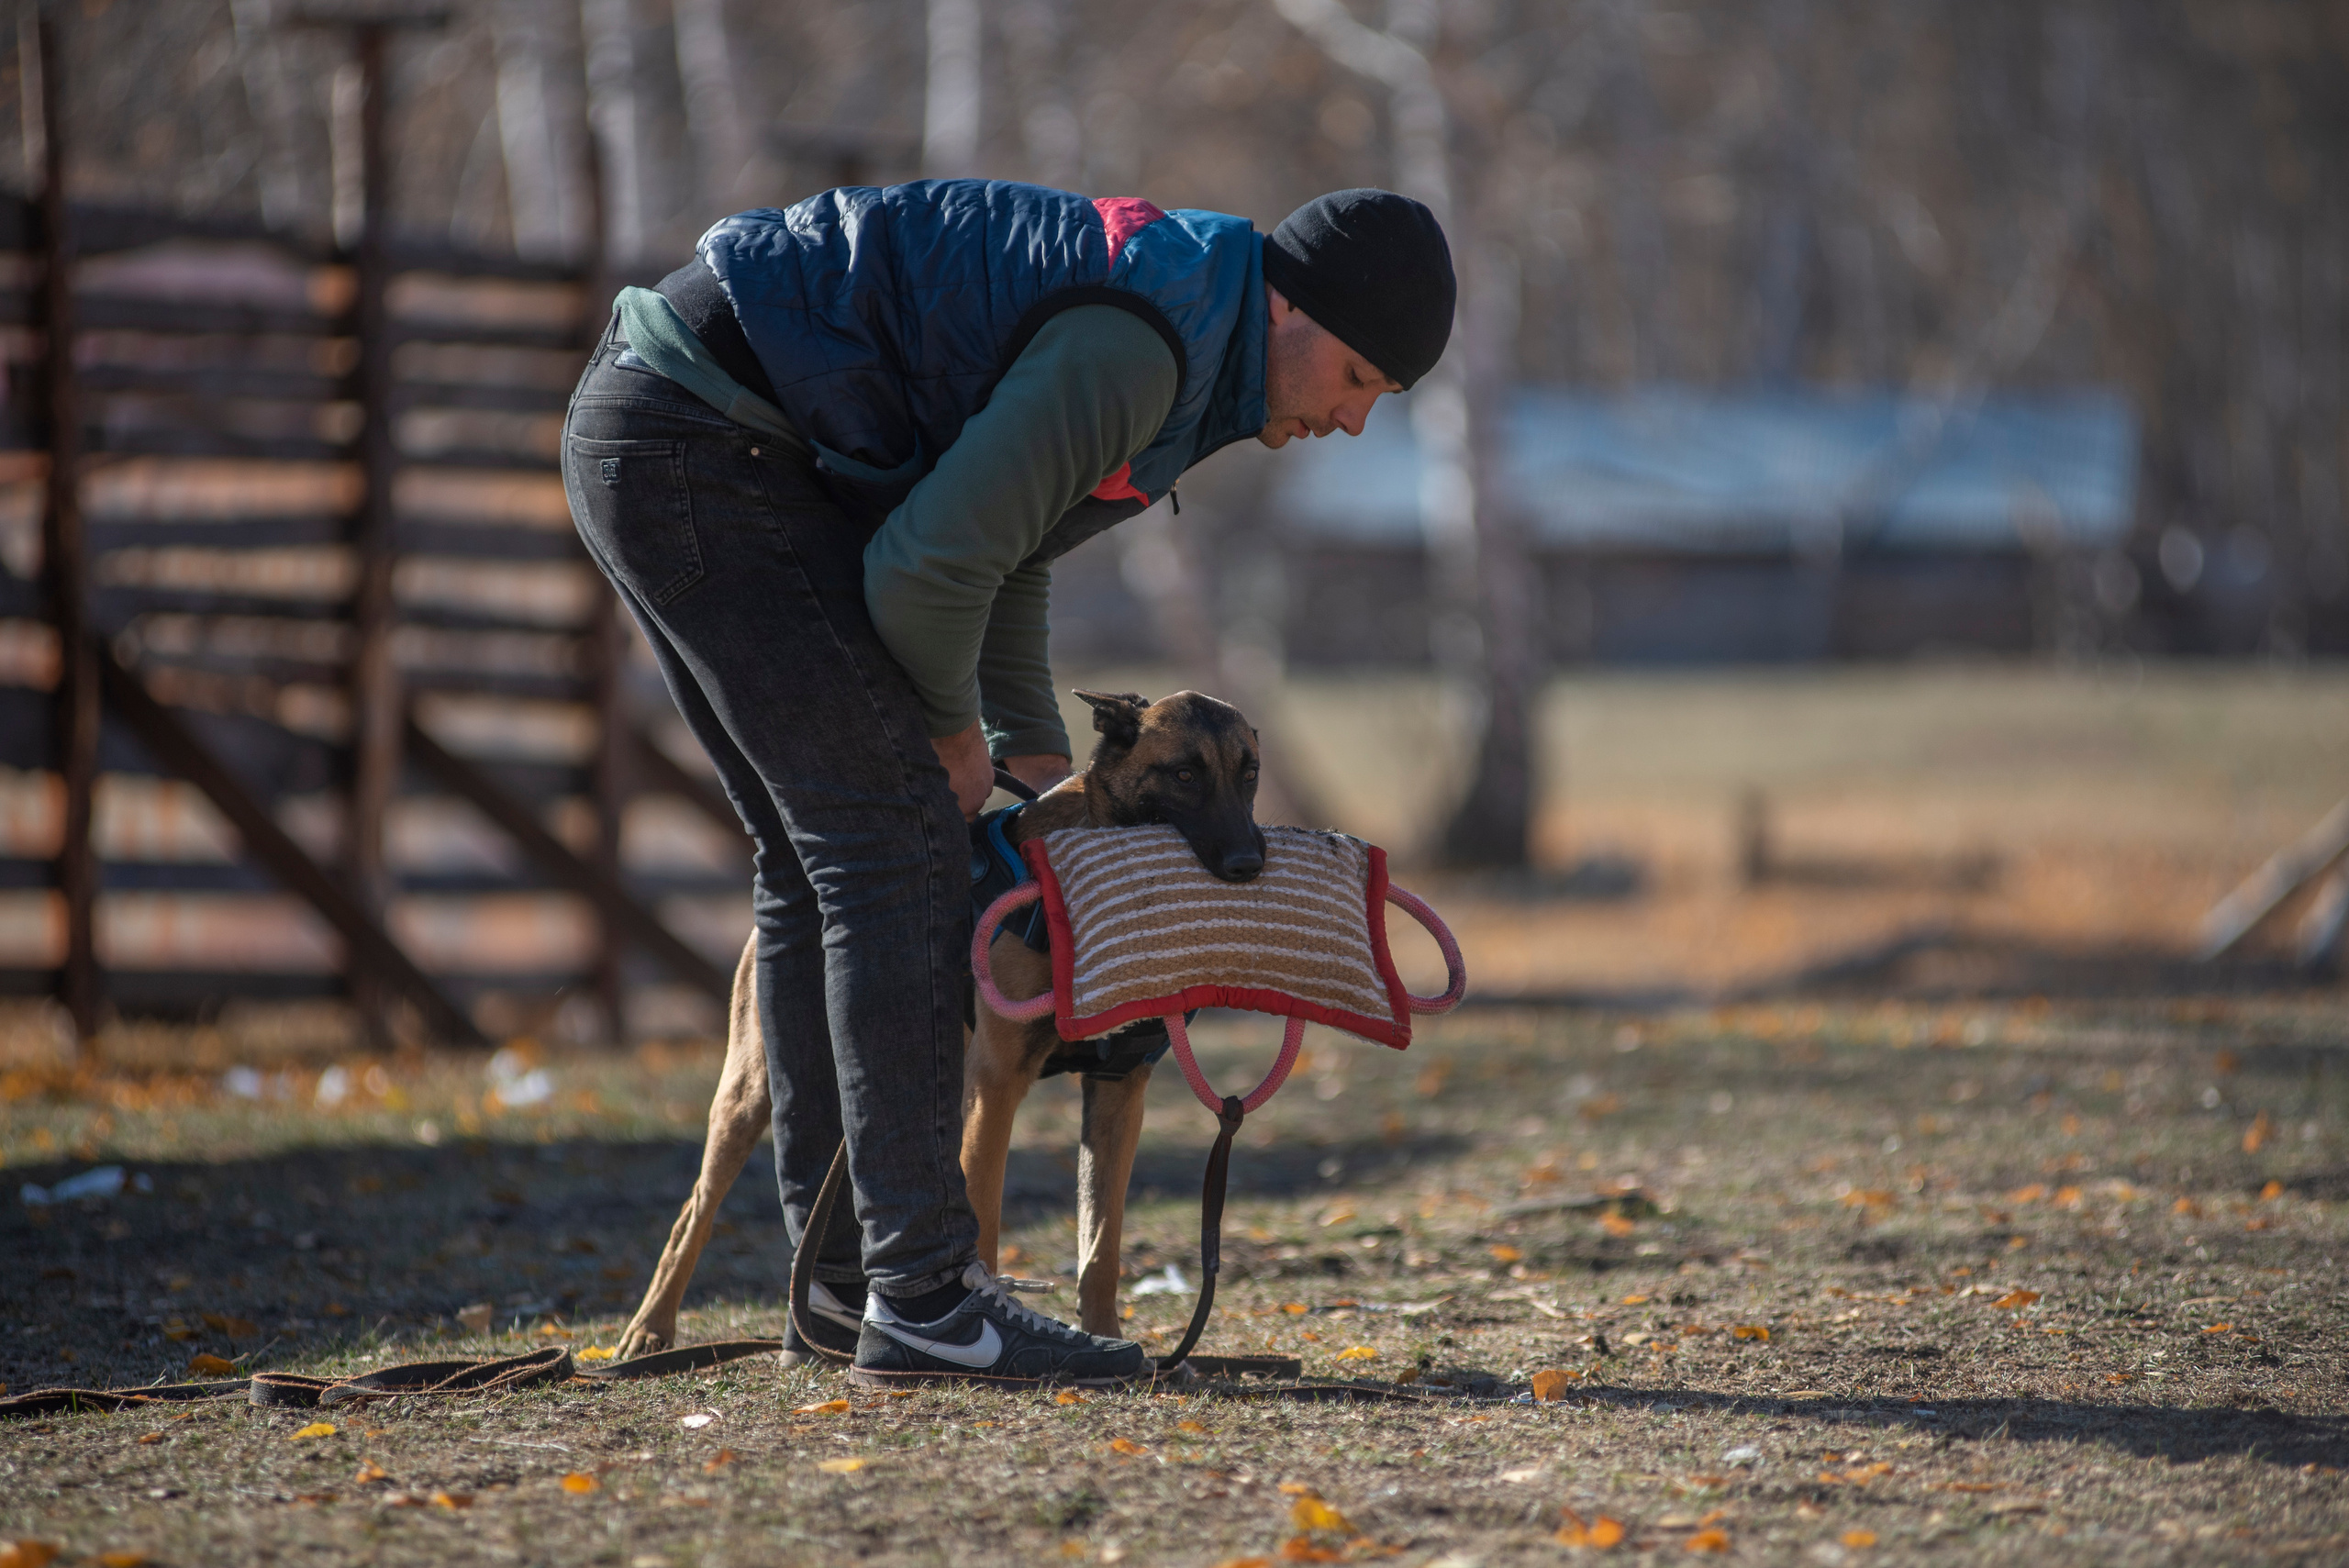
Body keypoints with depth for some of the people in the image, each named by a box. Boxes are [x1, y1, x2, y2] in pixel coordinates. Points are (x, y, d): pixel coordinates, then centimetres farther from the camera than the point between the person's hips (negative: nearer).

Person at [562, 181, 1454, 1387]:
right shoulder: (1135, 345, -18)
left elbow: (1001, 556, 29)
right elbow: (930, 566, -21)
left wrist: (1038, 767, 28)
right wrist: (951, 729, -2)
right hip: (703, 441, -11)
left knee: (813, 857, 15)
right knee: (895, 839, -10)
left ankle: (842, 1278, 20)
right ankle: (923, 1298, -9)